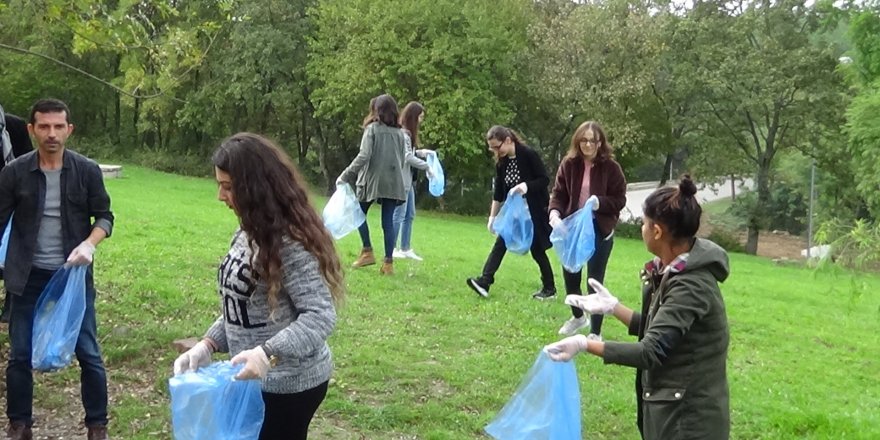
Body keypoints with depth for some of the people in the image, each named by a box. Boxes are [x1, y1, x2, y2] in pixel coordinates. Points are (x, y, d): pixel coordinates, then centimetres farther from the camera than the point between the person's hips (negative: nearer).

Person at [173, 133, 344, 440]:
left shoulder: (289, 242, -22)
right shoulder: (250, 232, 6)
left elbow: (320, 315, -26)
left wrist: (269, 353, -36)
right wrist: (209, 344, 2)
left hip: (288, 384, -9)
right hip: (259, 379, 9)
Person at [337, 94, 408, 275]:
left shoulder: (372, 128, -5)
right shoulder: (400, 132, 9)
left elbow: (363, 157, -14)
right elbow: (402, 160, 11)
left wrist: (345, 176, -10)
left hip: (373, 179, -4)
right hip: (393, 182, 4)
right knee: (388, 221, 5)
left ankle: (367, 252, 12)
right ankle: (388, 262, 2)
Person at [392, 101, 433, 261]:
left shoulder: (408, 133, 13)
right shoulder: (403, 134, -16)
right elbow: (407, 157, -19)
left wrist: (421, 152, 4)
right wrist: (426, 166, -12)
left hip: (408, 180, 10)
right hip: (401, 180, -10)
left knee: (410, 215, 14)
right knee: (399, 215, -5)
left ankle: (405, 248, 21)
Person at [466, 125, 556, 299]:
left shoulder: (529, 155, -19)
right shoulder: (501, 163, -1)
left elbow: (545, 180, -17)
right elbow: (498, 192, 5)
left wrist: (526, 186, -34)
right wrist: (492, 216, 5)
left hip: (534, 211, -6)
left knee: (537, 249, 2)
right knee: (501, 243, -6)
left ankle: (550, 288, 17)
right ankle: (485, 281, -12)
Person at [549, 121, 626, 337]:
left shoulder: (610, 167, -10)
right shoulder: (569, 164, -3)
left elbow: (620, 200, -6)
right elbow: (558, 193, -1)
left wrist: (599, 202, -25)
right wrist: (555, 213, -21)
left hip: (599, 230, -3)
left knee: (595, 280, -1)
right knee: (570, 275, 15)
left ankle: (595, 332, 13)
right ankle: (578, 316, 42)